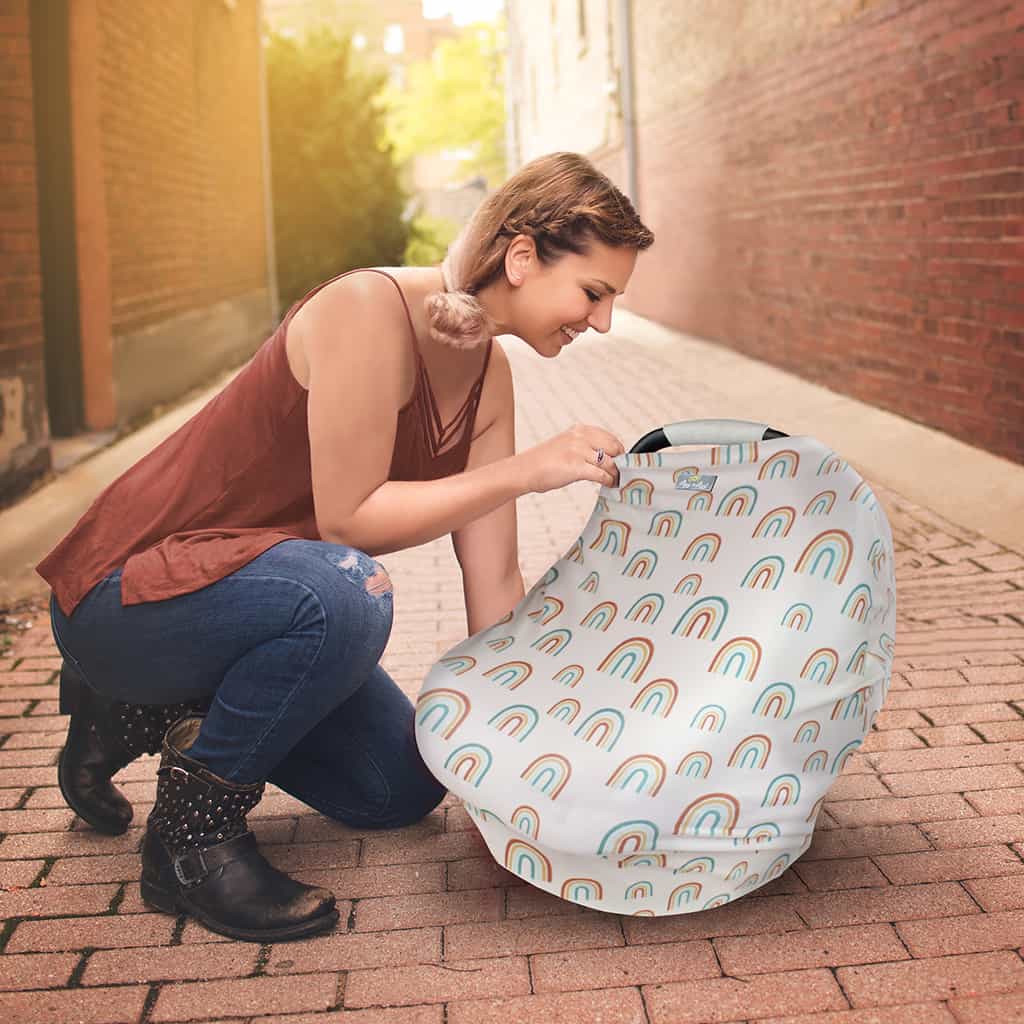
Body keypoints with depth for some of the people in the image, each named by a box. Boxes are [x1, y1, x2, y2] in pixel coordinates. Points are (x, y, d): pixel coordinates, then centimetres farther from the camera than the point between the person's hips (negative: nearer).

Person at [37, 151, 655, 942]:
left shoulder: (488, 374, 0)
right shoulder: (369, 311, -25)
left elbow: (495, 582, -1)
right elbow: (347, 516, -27)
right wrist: (525, 470, -26)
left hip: (249, 590, 9)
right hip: (127, 593, -9)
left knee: (402, 791, 13)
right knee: (344, 594, -38)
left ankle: (154, 715, 22)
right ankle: (192, 834, -13)